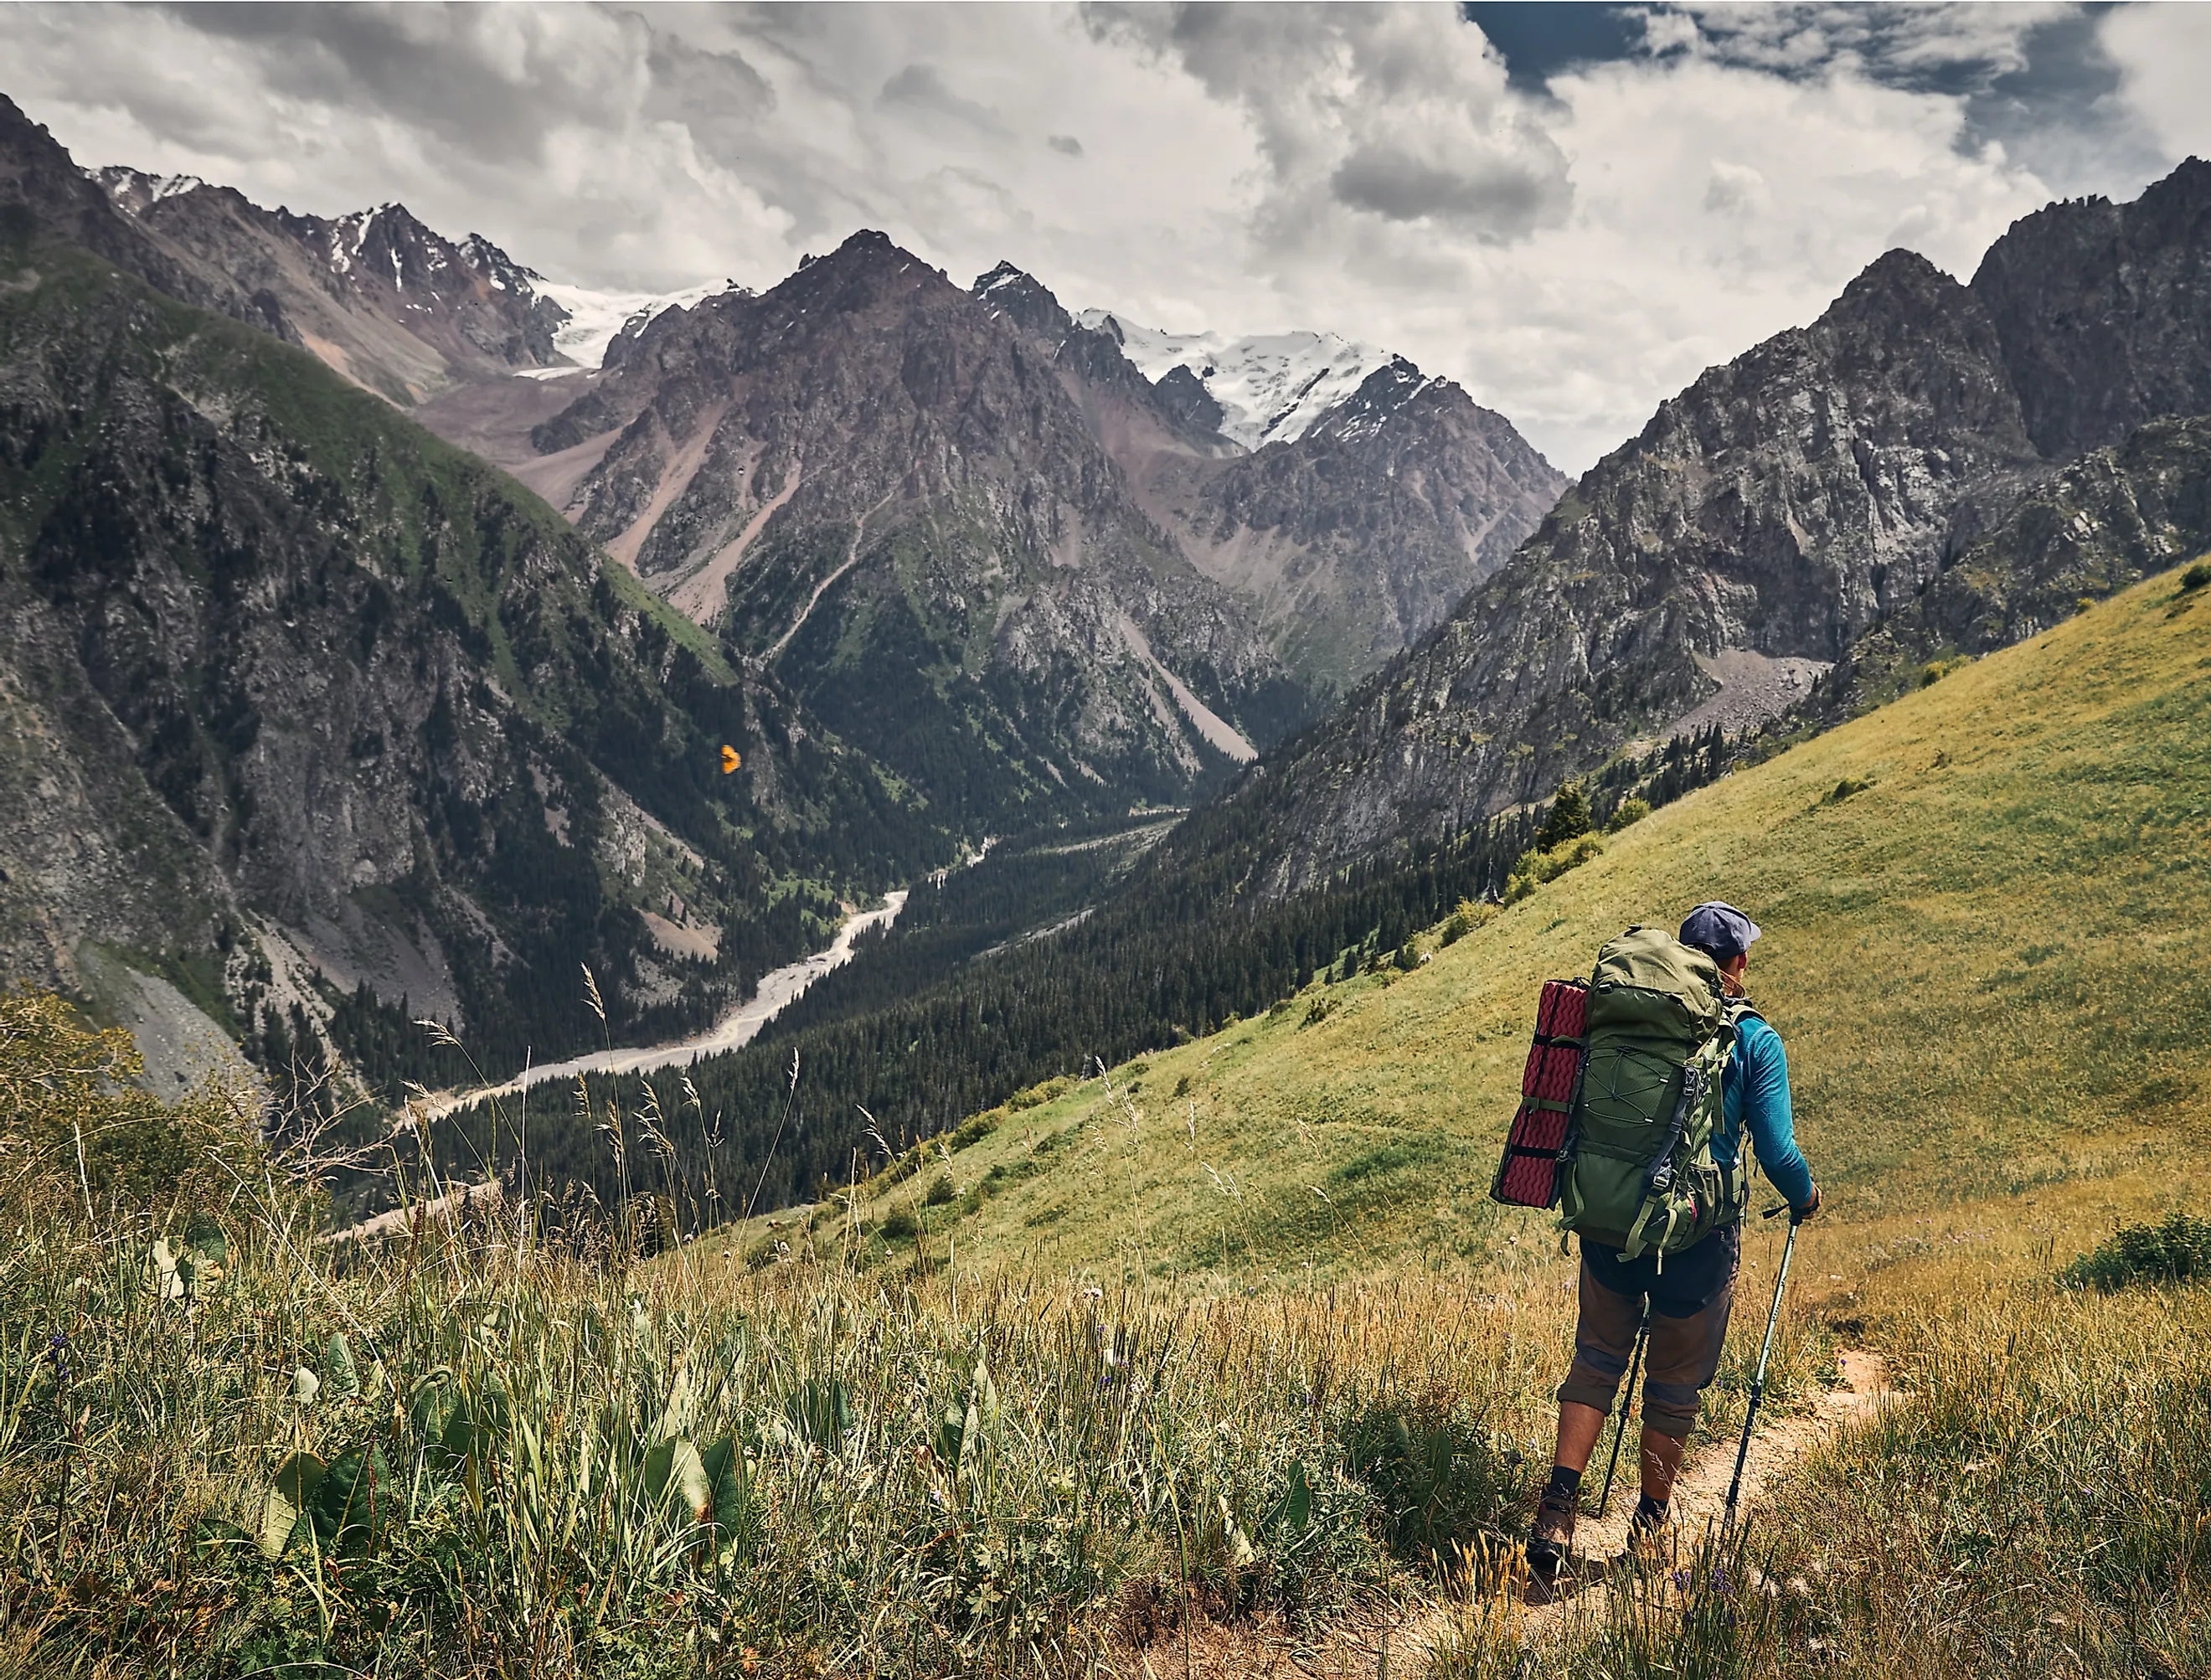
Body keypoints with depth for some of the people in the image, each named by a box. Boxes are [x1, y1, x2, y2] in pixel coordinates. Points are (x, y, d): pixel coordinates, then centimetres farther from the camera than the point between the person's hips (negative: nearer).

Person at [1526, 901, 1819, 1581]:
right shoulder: (1754, 1040, -7)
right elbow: (1777, 1151, -9)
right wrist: (1805, 1197, 13)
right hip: (1697, 1238, -2)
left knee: (1596, 1361, 17)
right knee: (1675, 1386, 15)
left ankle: (1558, 1503, 3)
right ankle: (1649, 1528, 28)